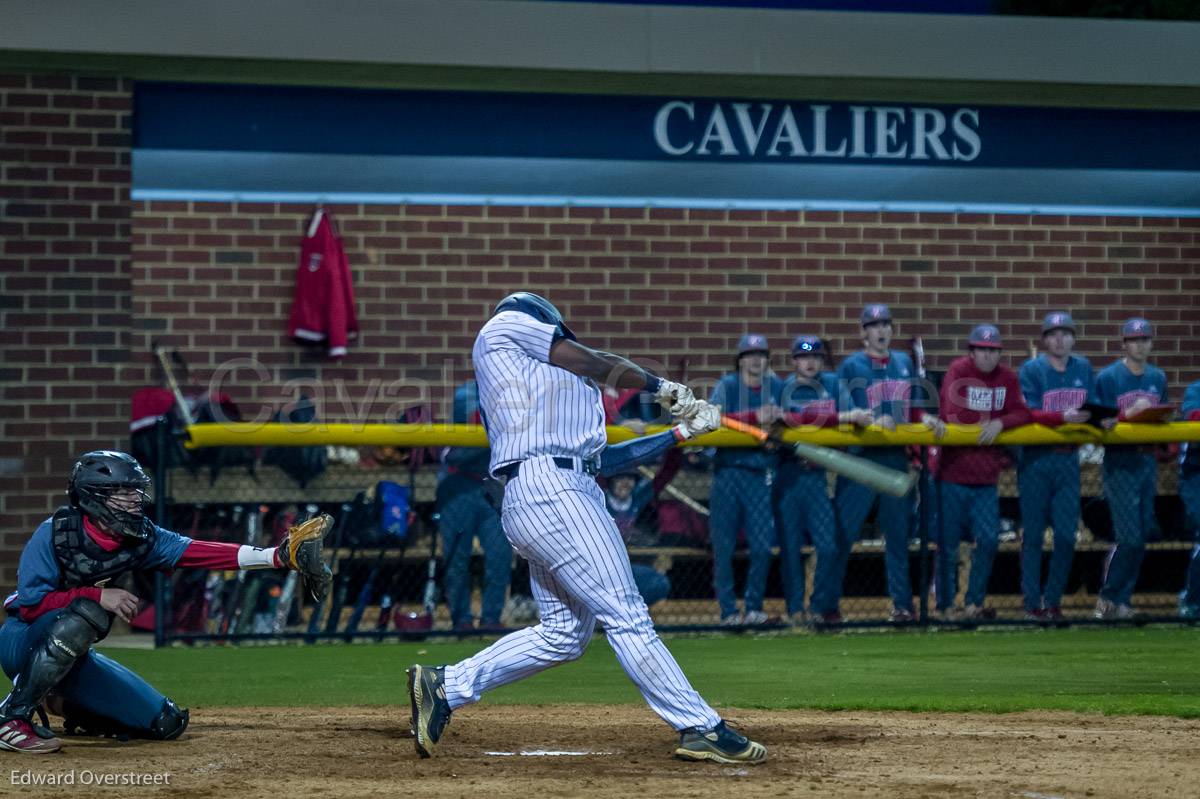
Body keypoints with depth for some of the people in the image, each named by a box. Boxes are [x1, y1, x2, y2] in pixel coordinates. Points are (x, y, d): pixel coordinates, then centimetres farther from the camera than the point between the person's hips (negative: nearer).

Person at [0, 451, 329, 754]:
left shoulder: (141, 538, -6)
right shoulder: (54, 533, -20)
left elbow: (196, 552, -16)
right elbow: (30, 604, -24)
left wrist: (278, 556, -26)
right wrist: (99, 596, -32)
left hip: (73, 659, 7)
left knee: (166, 723, 2)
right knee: (86, 612, -38)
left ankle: (64, 703, 20)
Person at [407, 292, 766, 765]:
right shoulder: (505, 326, 11)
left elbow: (603, 459, 25)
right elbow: (595, 364, 7)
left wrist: (681, 432, 26)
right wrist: (662, 387, 19)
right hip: (546, 489, -10)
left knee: (564, 633, 7)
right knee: (625, 615, -13)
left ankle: (444, 687, 12)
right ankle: (702, 730, -17)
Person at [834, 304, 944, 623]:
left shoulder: (904, 362, 13)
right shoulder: (852, 366, -3)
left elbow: (913, 406, 16)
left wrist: (926, 418, -4)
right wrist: (873, 421, -22)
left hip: (896, 457, 5)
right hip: (860, 456, -5)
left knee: (899, 533, 8)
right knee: (843, 532, -5)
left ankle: (902, 603, 14)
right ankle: (828, 604, -1)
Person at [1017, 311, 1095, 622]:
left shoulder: (1083, 368, 9)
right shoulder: (1031, 369, -5)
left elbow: (1092, 410, 7)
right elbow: (1029, 414, -14)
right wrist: (1063, 416, -29)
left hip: (1068, 459, 4)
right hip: (1035, 459, -4)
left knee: (1067, 534, 2)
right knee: (1033, 534, 0)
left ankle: (1053, 600, 13)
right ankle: (1032, 603, 6)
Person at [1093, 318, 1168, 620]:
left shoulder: (1158, 378, 11)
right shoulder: (1109, 377, -6)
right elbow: (1101, 423, -8)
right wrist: (1129, 415, -23)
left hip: (1147, 462, 6)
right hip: (1120, 463, -6)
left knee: (1141, 537, 6)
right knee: (1129, 537, -13)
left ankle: (1121, 601, 14)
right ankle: (1107, 600, 1)